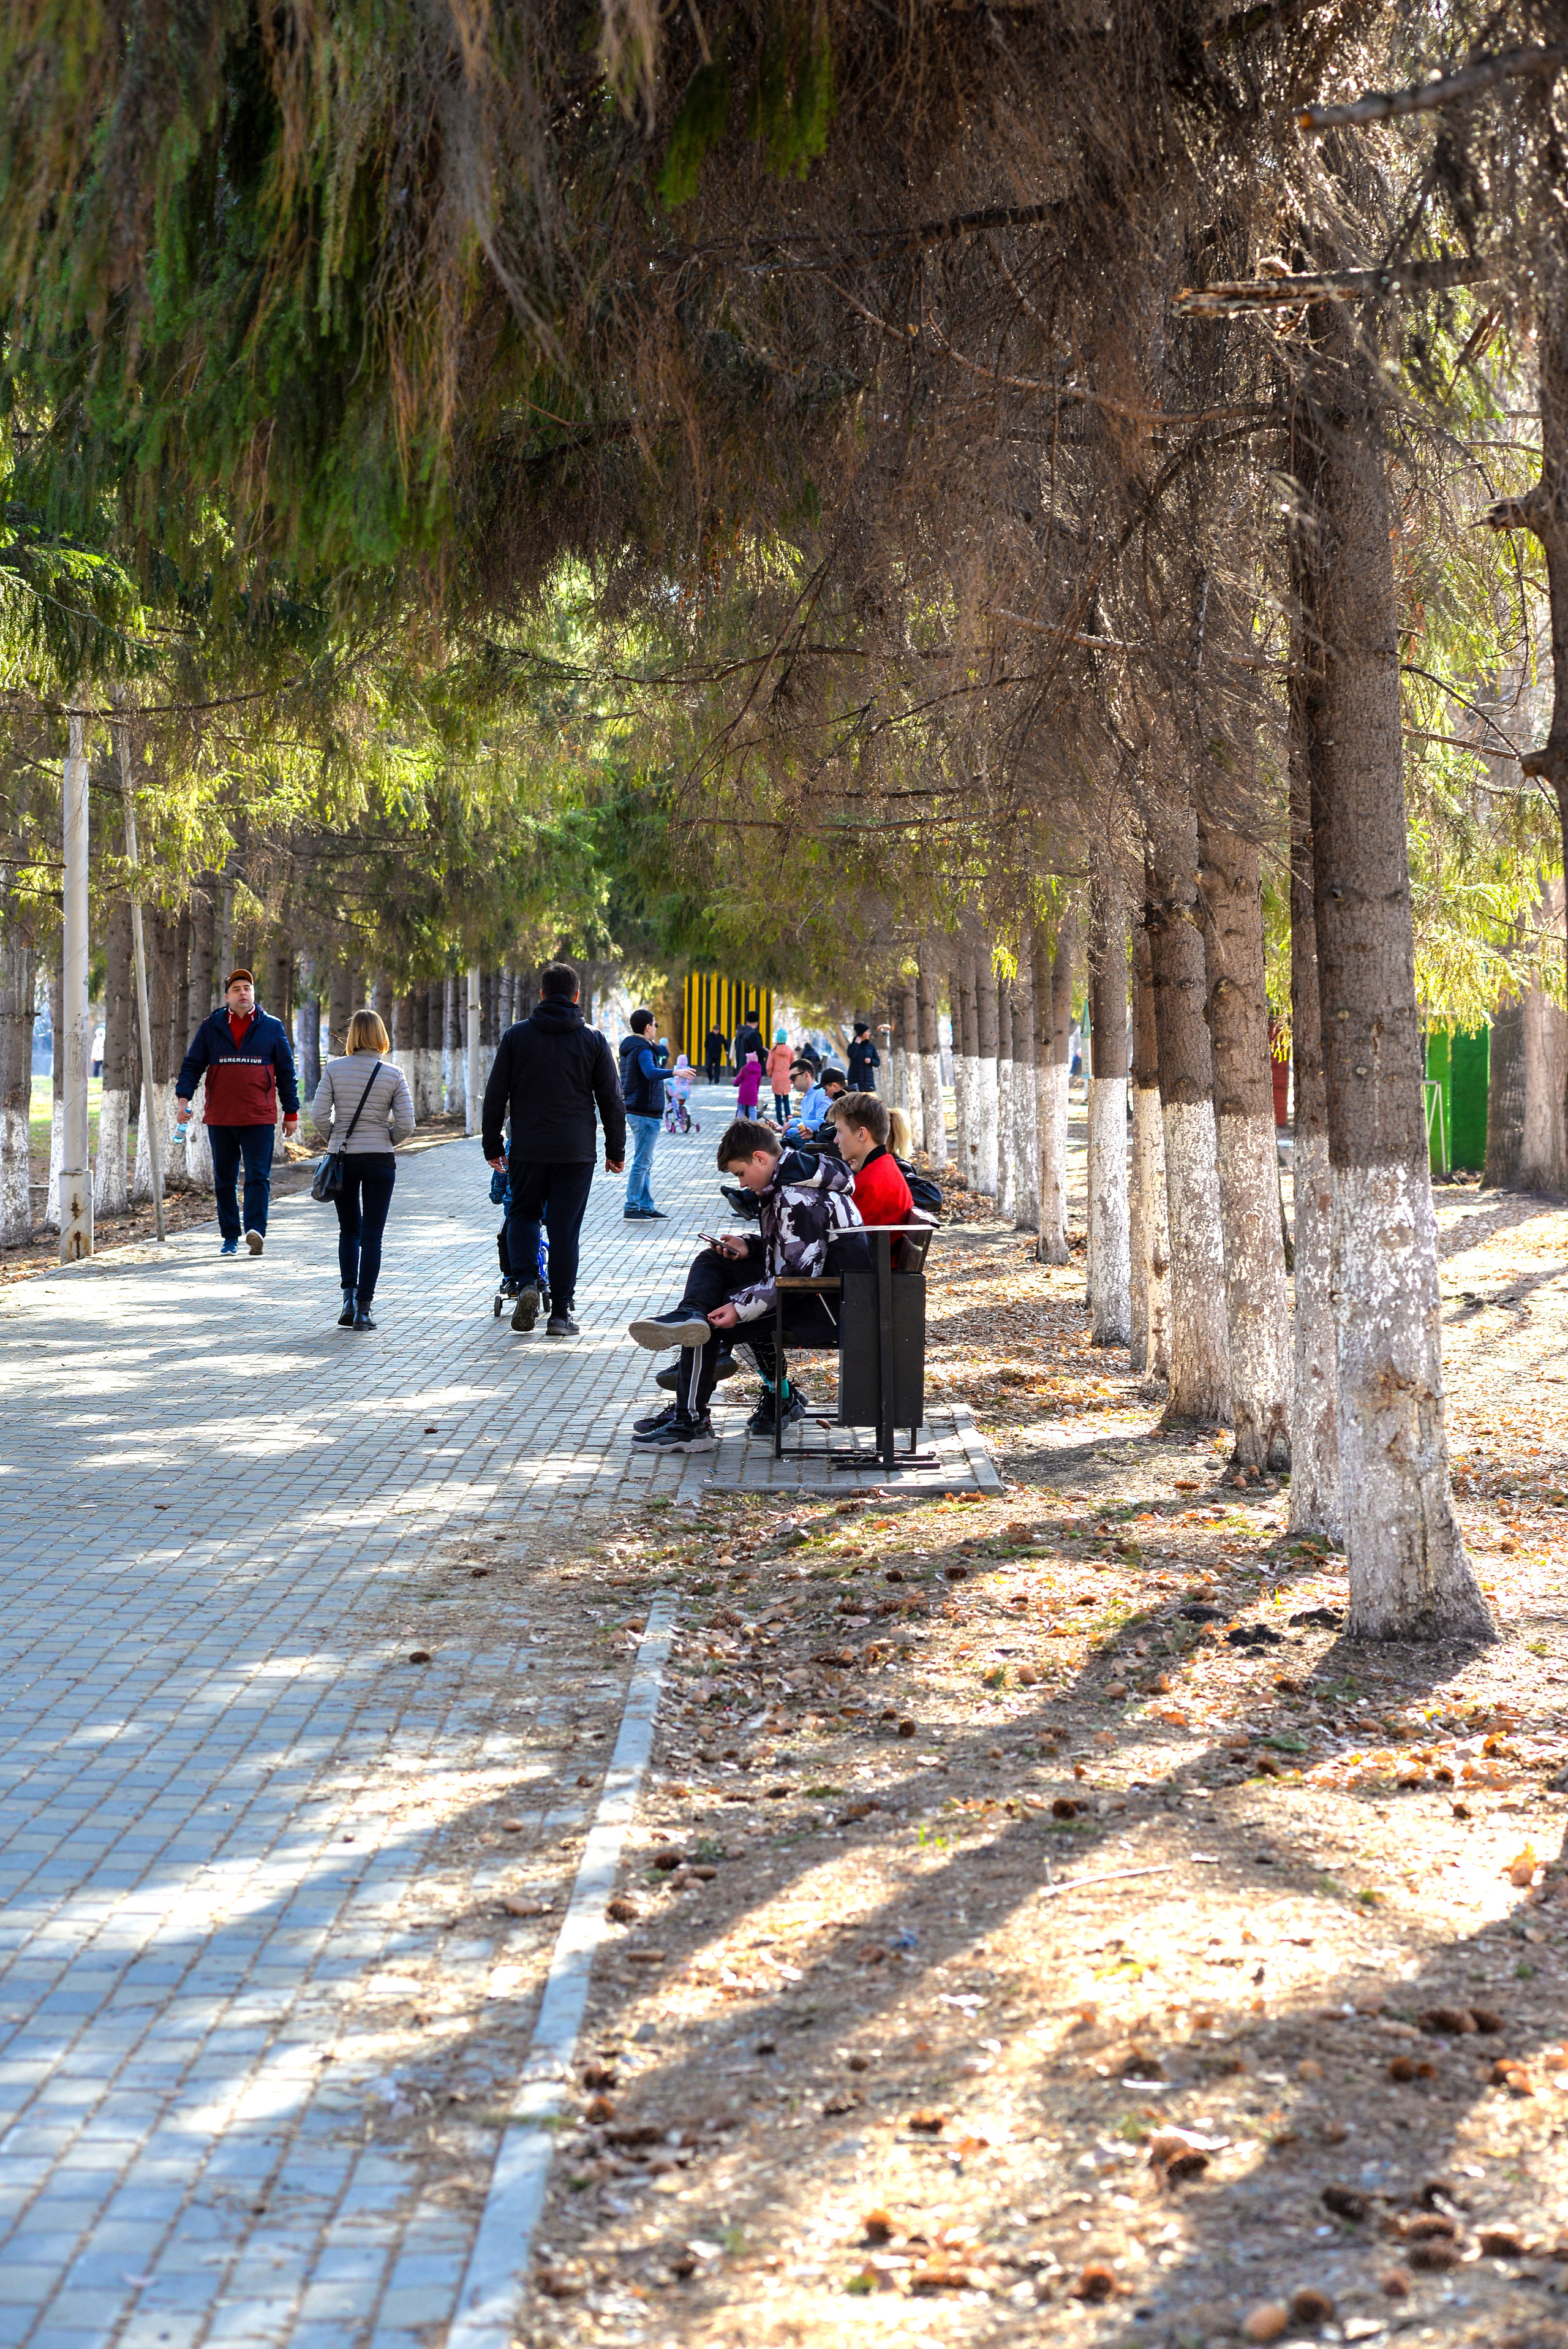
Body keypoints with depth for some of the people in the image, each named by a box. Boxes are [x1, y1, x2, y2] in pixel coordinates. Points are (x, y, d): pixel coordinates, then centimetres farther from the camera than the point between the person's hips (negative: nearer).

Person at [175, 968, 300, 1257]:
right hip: (220, 1118, 2)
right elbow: (192, 1065, 8)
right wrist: (183, 1099, -6)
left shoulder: (272, 1027, 6)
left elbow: (286, 1072, 9)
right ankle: (230, 1237, 14)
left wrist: (291, 1113, 7)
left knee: (258, 1176, -11)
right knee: (224, 1179, 7)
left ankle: (255, 1230, -20)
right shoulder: (211, 1027, 7)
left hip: (260, 1118, -2)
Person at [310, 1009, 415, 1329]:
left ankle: (349, 1298, 5)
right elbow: (406, 1125, -8)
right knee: (372, 1236, 4)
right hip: (380, 1160, -1)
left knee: (349, 1230, 18)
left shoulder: (334, 1069, -3)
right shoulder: (393, 1075, -5)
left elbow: (319, 1115, -7)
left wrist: (336, 1140, 10)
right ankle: (363, 1309, 1)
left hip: (342, 1159, 1)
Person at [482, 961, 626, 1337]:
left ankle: (527, 1282, -7)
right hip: (576, 1151, 0)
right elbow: (612, 1101, 4)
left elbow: (495, 1096, 3)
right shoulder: (592, 1040, 2)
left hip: (527, 1150, 0)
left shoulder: (517, 1035, 2)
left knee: (523, 1214, 17)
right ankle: (560, 1313, 4)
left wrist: (492, 1146, 12)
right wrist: (616, 1151, 13)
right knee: (565, 1228, 4)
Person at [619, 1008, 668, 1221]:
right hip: (646, 1114, -11)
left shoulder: (630, 1048, 16)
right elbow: (651, 1073, -34)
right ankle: (632, 1209, -7)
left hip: (635, 1112, 11)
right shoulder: (643, 1049, -15)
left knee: (645, 1163, 15)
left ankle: (646, 1206, 19)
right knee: (642, 1163, -7)